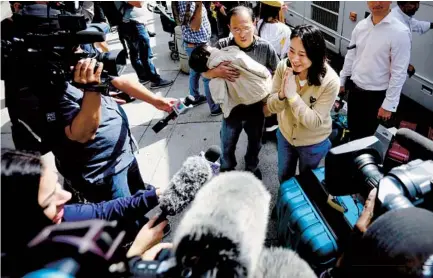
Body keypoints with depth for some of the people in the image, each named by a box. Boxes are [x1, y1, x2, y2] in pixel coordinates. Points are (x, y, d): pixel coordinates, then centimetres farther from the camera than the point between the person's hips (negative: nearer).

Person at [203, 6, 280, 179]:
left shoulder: (266, 48, -16)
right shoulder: (222, 46, -16)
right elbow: (204, 72, -8)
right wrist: (216, 71, -31)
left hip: (257, 109, 1)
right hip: (232, 108, 0)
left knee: (254, 144, 25)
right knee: (227, 145, 21)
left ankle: (252, 168, 54)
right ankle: (227, 169, 51)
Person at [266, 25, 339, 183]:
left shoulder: (330, 81, -30)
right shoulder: (283, 67, -20)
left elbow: (314, 122, -29)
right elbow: (271, 107, -14)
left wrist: (293, 95, -38)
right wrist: (282, 94, -36)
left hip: (313, 143, -3)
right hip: (285, 135, 3)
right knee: (284, 178, 27)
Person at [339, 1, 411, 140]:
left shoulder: (400, 32, -19)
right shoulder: (360, 26, -2)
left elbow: (399, 72, -17)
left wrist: (389, 104, -16)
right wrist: (342, 81, 14)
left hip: (376, 94, -5)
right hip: (354, 88, 5)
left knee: (365, 134, 13)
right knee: (352, 129, 21)